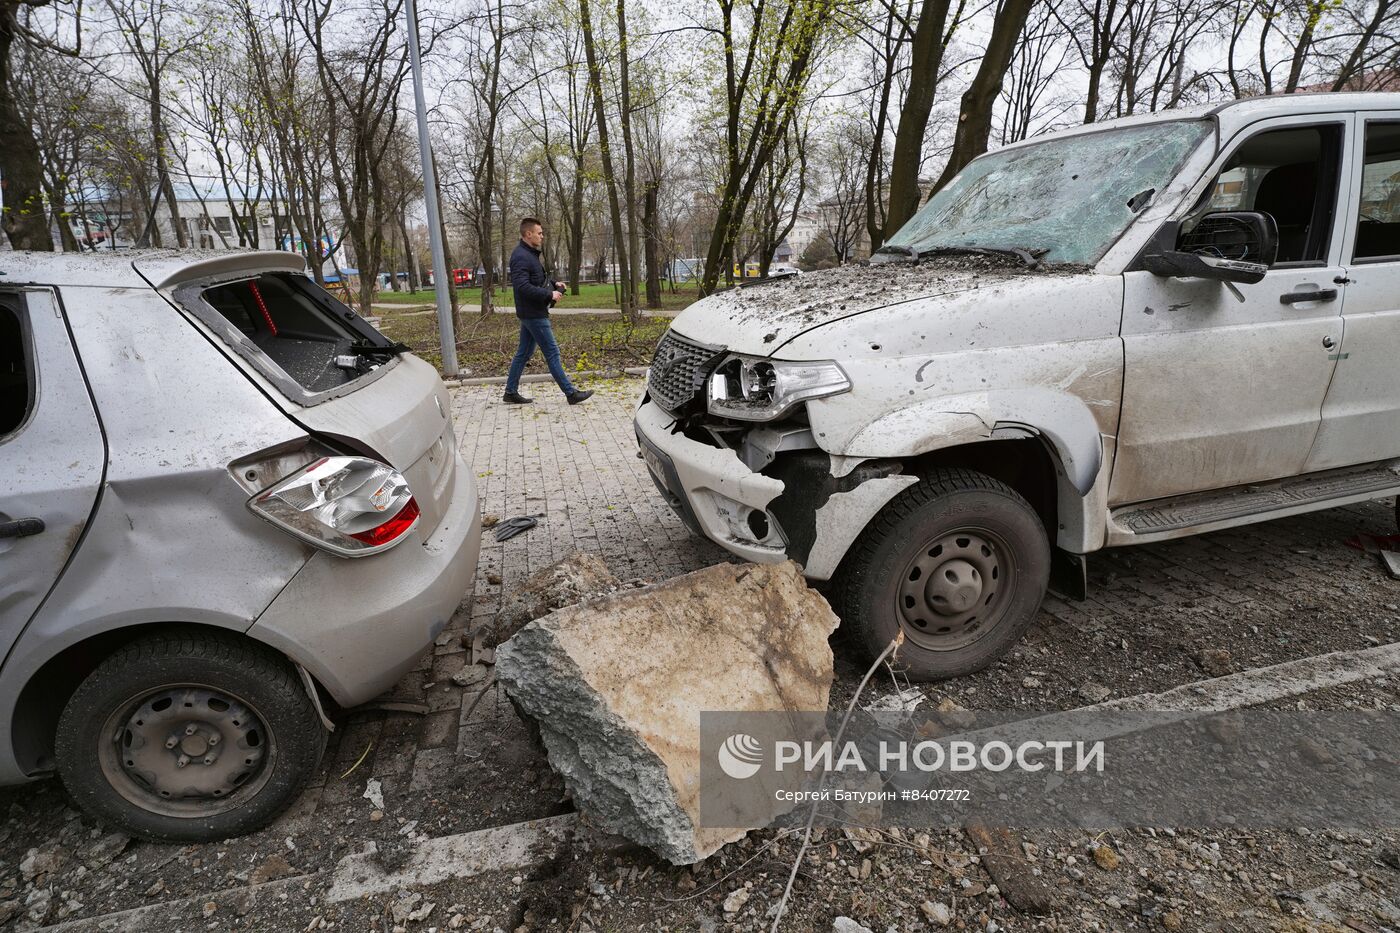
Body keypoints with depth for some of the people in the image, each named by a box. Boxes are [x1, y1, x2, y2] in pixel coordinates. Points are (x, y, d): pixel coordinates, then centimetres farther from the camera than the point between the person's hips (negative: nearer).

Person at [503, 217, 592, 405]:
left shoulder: (529, 254, 15)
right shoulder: (521, 256, -17)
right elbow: (522, 287, -26)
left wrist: (553, 284, 10)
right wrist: (550, 294, -21)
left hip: (530, 314, 10)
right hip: (534, 314, -10)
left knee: (524, 353, 14)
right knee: (552, 353, -5)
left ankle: (511, 392, 20)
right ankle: (571, 392, 1)